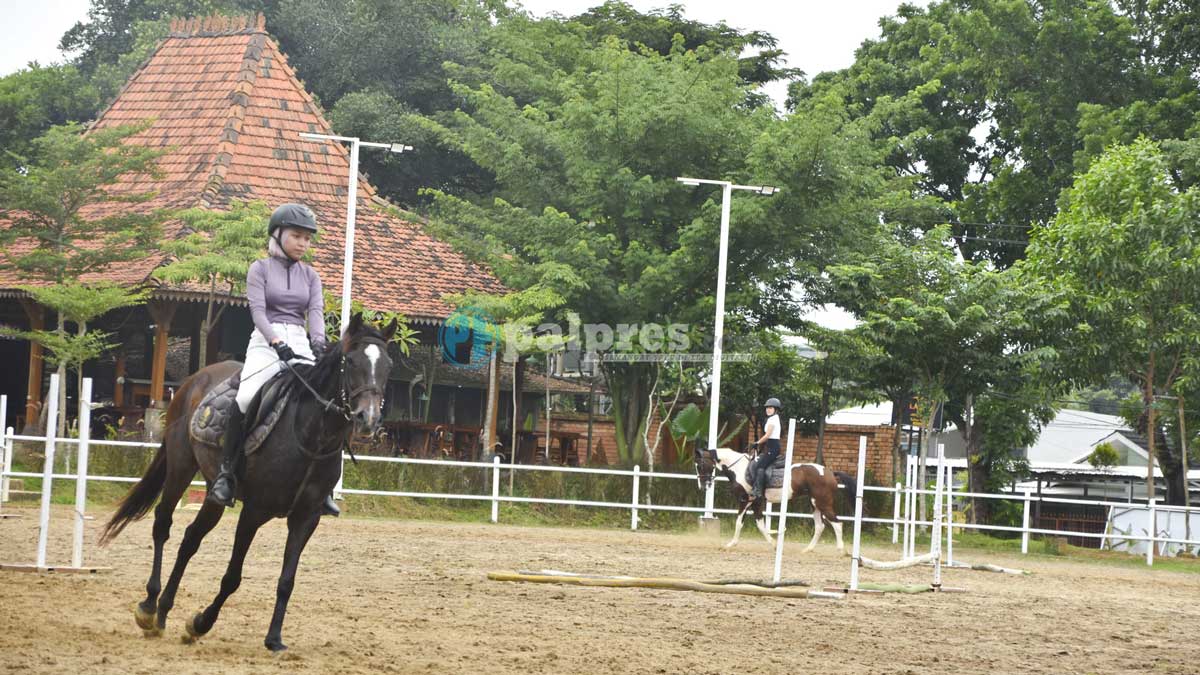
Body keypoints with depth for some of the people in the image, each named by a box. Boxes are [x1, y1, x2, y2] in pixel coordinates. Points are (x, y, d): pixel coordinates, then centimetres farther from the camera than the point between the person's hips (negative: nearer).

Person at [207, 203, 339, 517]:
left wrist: (318, 342, -20)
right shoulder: (260, 269, 5)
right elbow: (257, 309, -8)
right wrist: (278, 343, -25)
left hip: (301, 346, 4)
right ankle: (226, 470, -18)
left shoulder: (310, 275, 16)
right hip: (266, 343, -4)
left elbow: (316, 311, 1)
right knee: (245, 400, -29)